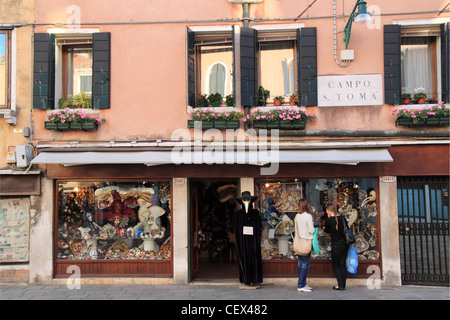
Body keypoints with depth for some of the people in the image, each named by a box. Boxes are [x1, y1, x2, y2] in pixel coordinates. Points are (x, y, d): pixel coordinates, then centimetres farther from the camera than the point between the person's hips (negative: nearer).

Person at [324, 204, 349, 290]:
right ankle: (343, 284, 17)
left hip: (336, 245, -5)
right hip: (345, 244, 5)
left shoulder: (328, 220, -13)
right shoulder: (342, 218, 1)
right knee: (342, 264, 13)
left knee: (335, 265, 9)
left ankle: (340, 285, 6)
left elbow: (327, 231, 3)